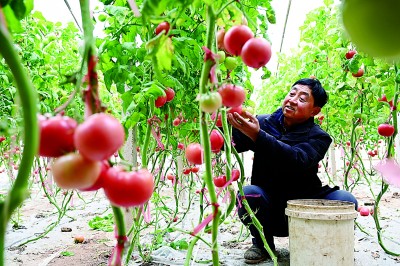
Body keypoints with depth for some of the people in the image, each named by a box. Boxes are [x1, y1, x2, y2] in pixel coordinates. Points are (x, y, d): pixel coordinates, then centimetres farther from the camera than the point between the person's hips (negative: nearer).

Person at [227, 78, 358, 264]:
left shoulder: (318, 137, -8)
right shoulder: (263, 123, -2)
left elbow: (298, 160, -31)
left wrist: (257, 136, -44)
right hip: (268, 210, 0)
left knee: (345, 200, -22)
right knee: (247, 194, -30)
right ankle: (262, 243, 1)